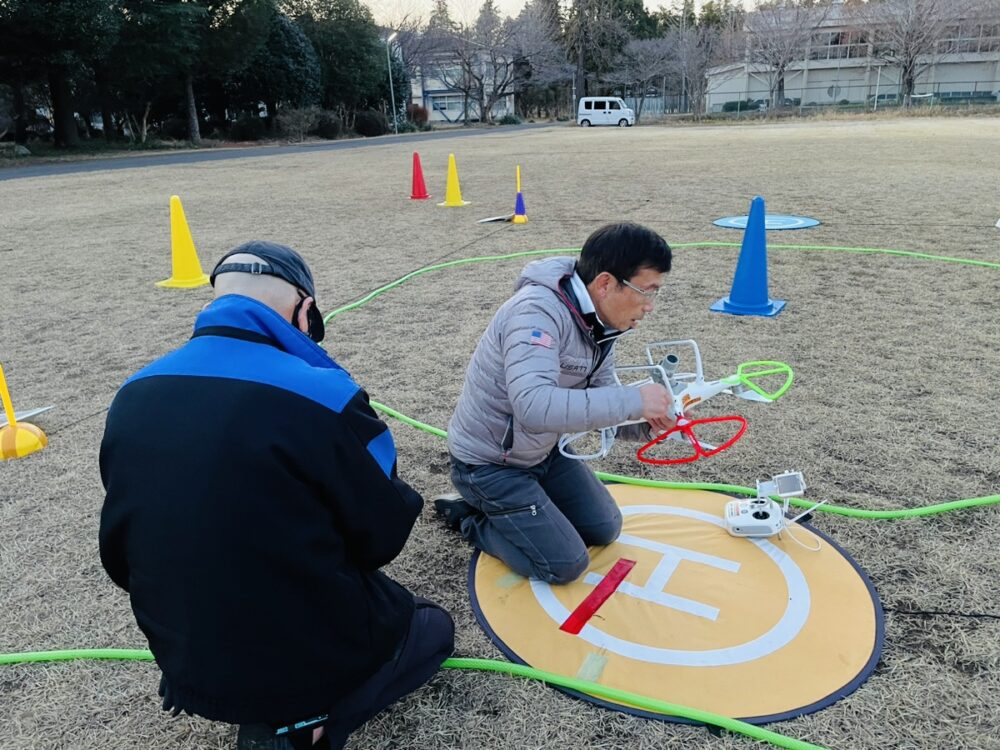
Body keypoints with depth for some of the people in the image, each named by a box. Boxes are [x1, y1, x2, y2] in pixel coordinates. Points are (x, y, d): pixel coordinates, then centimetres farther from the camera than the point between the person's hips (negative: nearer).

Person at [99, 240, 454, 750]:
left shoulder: (133, 396, -7)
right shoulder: (322, 395, -26)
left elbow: (120, 553, 5)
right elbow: (381, 536, -13)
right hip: (310, 656, -6)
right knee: (432, 629, 23)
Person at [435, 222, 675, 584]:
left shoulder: (599, 321, -4)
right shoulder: (538, 311, -32)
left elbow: (600, 401, 1)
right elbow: (534, 407, -45)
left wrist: (645, 424, -19)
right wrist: (633, 400, -40)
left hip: (544, 450, 8)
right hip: (488, 463, -8)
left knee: (605, 530, 13)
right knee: (566, 565, -7)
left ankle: (505, 509, 25)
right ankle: (467, 515, 12)